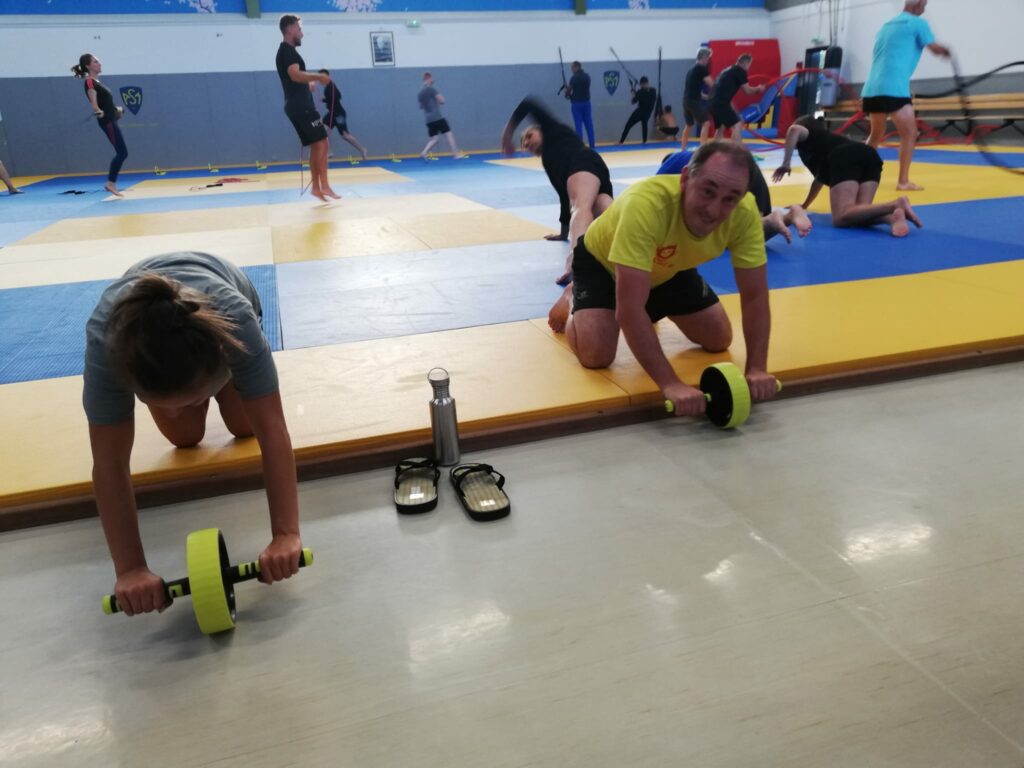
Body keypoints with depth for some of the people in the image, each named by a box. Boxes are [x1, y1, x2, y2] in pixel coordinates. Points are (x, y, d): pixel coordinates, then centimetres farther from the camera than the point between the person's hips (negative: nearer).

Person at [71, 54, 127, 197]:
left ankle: (111, 183, 12)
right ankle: (111, 183, -8)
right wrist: (98, 111, -45)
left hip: (111, 120, 10)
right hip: (106, 121, -10)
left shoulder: (97, 81, 16)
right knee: (122, 152, -11)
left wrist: (116, 109, 42)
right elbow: (93, 101, -26)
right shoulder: (90, 82, -13)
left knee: (120, 153, 10)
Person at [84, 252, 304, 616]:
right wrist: (130, 569, -43)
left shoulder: (236, 319, -48)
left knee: (244, 426, -4)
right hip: (139, 327, 1)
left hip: (224, 307, 0)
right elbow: (110, 463, -40)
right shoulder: (105, 341, -44)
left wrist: (286, 534, -51)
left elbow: (271, 430, -46)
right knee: (185, 438, -5)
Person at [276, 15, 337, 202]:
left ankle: (316, 186, 10)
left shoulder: (286, 51, 22)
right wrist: (318, 76, -21)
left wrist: (312, 80, 25)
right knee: (322, 143, -12)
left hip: (297, 106, 10)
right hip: (301, 106, -10)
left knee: (315, 146, 10)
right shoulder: (288, 50, -9)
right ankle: (324, 185, -13)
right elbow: (295, 75, -24)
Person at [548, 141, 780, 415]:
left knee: (720, 340, 5)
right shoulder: (646, 204, -46)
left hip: (669, 268, 5)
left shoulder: (745, 213, -30)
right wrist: (670, 383, -52)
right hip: (601, 262, -4)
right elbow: (629, 309, -49)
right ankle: (572, 302, 13)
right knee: (596, 354, -22)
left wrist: (756, 368, -32)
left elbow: (755, 295, -22)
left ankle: (655, 312, 33)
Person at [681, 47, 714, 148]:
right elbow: (711, 84, -13)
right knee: (706, 123, -8)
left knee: (689, 125, 21)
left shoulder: (692, 69, 20)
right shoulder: (701, 68, -7)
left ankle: (683, 149, 26)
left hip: (686, 100, 9)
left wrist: (706, 97, 19)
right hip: (694, 101, -9)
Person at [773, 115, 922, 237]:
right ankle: (894, 215, -34)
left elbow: (794, 130, -1)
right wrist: (804, 205, 58)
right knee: (857, 214, -4)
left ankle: (895, 204, -37)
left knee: (841, 218, -19)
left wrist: (785, 164, 5)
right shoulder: (824, 140, 45)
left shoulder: (806, 137, 25)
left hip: (845, 160, -7)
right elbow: (821, 177, 51)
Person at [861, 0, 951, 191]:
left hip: (871, 89, 7)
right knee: (909, 134, -2)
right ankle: (903, 181, -9)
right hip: (893, 89, -7)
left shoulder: (885, 26, 24)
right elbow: (936, 49, 1)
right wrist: (946, 51, 22)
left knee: (875, 136, 21)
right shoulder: (917, 23, 2)